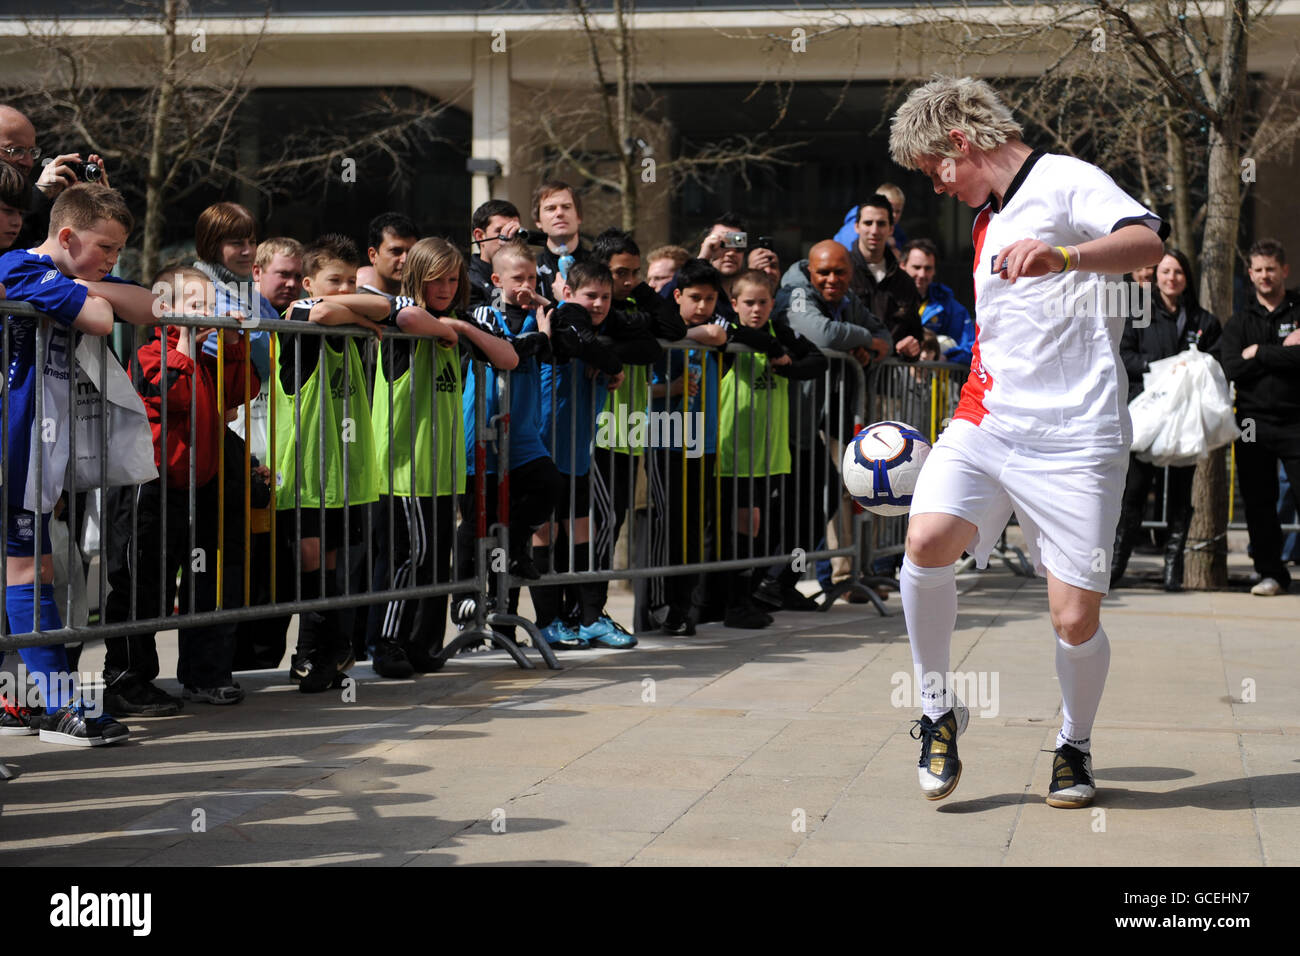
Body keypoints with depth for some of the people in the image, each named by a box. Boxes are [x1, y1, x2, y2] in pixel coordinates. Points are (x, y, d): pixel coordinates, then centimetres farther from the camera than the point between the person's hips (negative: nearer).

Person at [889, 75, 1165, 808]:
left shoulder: (1065, 181, -2)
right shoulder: (989, 218, 23)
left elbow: (1149, 240, -22)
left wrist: (1063, 256, -38)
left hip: (1074, 439, -6)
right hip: (985, 425, 6)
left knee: (1076, 620, -4)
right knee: (928, 541, -22)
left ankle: (1075, 746, 24)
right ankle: (937, 710, -4)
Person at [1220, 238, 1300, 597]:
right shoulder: (1240, 321, 14)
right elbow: (1232, 368, -3)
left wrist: (1260, 353, -9)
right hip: (1254, 422, 3)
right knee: (1258, 502, 4)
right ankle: (1271, 573, 14)